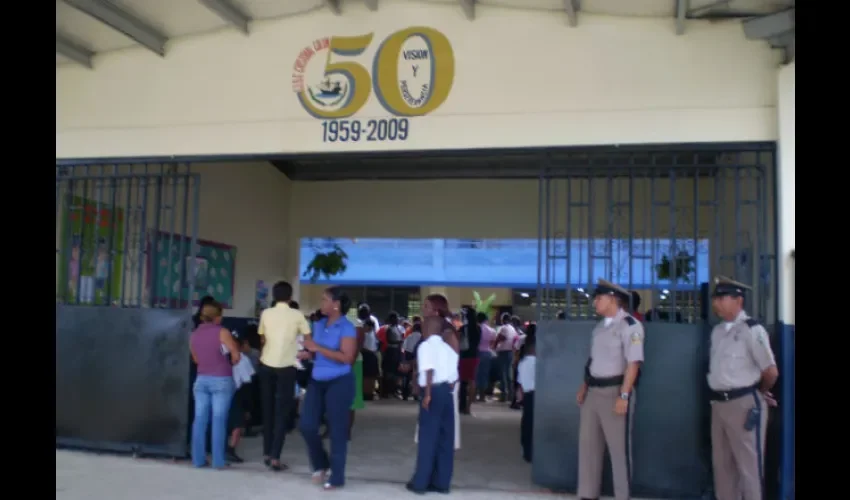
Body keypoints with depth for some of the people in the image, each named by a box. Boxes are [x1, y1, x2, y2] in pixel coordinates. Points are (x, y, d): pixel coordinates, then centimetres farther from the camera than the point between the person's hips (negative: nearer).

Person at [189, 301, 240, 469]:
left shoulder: (194, 335, 7)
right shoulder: (222, 332, -10)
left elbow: (196, 359, 16)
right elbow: (236, 356, -10)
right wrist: (229, 362, 10)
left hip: (201, 379, 5)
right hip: (221, 380, -5)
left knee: (200, 420, 7)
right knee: (218, 420, -2)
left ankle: (198, 459, 9)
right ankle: (218, 460, 0)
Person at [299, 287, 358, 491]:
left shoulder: (347, 328, -12)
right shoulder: (319, 324, 9)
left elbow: (347, 357, -21)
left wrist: (318, 348, -22)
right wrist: (307, 353, -4)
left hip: (339, 383, -6)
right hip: (317, 381, 7)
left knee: (337, 430, 2)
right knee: (307, 426, 3)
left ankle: (336, 477, 14)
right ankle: (321, 465, 27)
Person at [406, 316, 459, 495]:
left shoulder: (426, 345, -6)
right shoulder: (448, 348, 17)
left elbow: (429, 370, -19)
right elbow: (453, 375, 11)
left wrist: (427, 394, -18)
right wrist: (447, 390, 15)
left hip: (434, 392, -7)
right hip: (447, 392, 7)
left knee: (427, 438, -1)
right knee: (445, 439, 9)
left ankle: (420, 482, 5)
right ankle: (442, 482, 15)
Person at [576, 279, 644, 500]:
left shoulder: (629, 325, -12)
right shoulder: (600, 326, 14)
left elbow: (633, 363, -18)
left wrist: (623, 396, -23)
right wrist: (584, 387, 16)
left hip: (614, 392, -8)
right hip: (593, 392, 8)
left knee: (619, 447, 1)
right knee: (588, 444, 12)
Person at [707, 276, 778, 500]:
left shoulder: (752, 330, -15)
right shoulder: (717, 331, 10)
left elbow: (771, 372, -15)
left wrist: (759, 392, 1)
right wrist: (719, 398, 9)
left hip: (745, 404, -8)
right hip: (719, 403, 8)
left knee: (748, 466, 2)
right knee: (722, 464, 17)